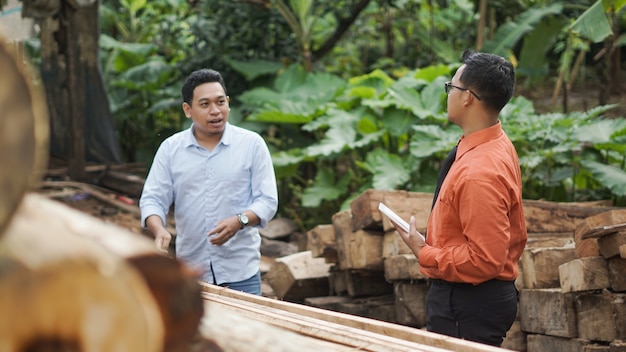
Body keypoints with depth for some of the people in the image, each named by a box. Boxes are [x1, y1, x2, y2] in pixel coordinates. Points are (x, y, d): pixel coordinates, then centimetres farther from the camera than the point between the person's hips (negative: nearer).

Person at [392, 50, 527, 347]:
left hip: (466, 308, -10)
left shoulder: (479, 172, -25)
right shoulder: (499, 145, 6)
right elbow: (516, 235, 16)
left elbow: (484, 261, -24)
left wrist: (424, 253, -14)